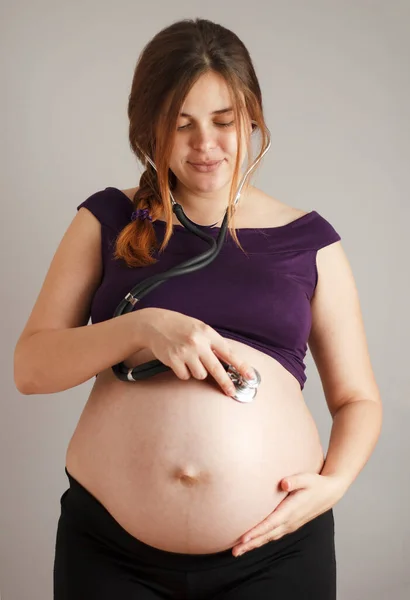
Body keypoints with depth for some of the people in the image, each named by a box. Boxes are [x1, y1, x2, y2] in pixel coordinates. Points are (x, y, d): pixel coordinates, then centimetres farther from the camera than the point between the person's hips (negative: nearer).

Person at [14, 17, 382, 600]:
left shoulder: (307, 239, 6)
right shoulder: (109, 221, 6)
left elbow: (357, 398, 10)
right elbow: (30, 367, -1)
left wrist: (335, 481, -10)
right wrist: (144, 327, -17)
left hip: (277, 548, 0)